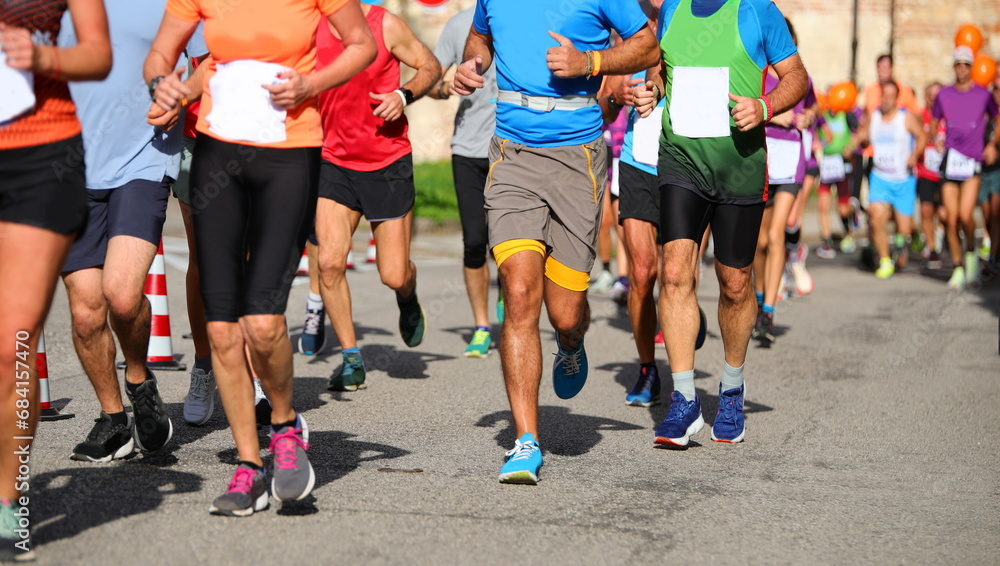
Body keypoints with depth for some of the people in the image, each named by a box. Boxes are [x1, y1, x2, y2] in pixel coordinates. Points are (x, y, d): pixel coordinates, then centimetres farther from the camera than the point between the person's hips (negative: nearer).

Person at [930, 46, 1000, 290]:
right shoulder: (944, 94, 8)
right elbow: (933, 122, 19)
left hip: (973, 160, -2)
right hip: (950, 160, 2)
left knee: (965, 215, -16)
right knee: (950, 219, -1)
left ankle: (971, 252, 12)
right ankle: (957, 268, 11)